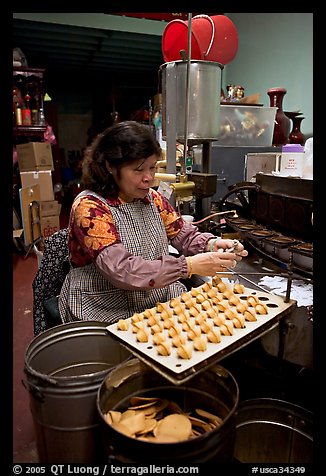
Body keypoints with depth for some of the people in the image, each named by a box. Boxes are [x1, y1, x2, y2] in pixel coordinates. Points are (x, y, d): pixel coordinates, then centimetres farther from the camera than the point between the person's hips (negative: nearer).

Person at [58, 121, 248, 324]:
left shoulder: (152, 198, 5)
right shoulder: (89, 207, -17)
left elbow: (186, 235, 6)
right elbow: (122, 271, -26)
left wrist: (211, 244, -16)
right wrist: (189, 265, -31)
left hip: (162, 300, 7)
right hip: (111, 314, -6)